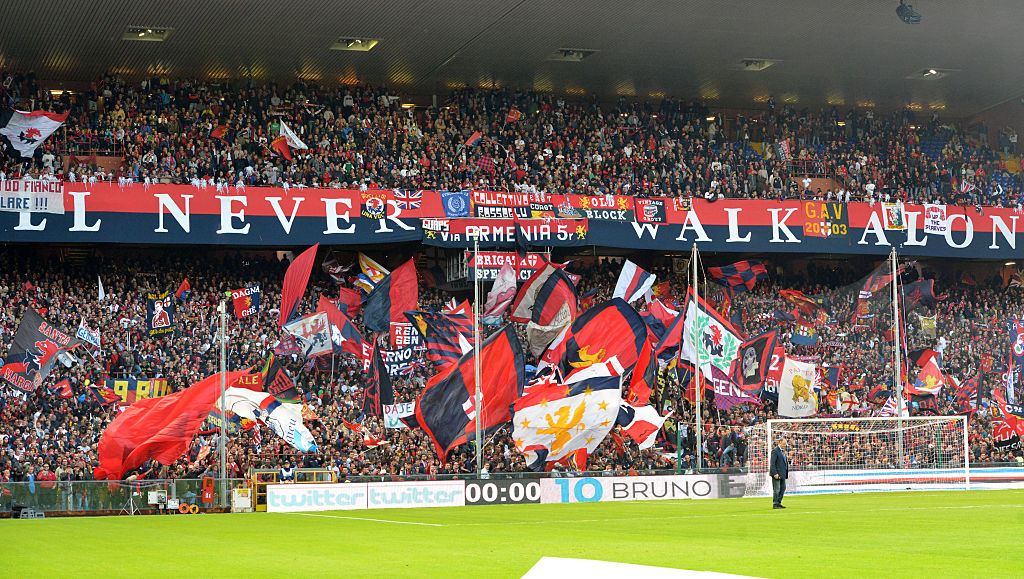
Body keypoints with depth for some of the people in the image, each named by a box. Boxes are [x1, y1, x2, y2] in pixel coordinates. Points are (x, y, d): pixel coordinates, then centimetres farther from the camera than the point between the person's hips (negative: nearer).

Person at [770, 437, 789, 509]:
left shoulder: (783, 451, 16)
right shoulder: (775, 451, -12)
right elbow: (772, 463, -17)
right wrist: (775, 473, -22)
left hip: (782, 473, 9)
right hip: (777, 473, -9)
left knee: (783, 488, 11)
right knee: (776, 489, -4)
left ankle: (779, 503, 20)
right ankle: (775, 504, 1)